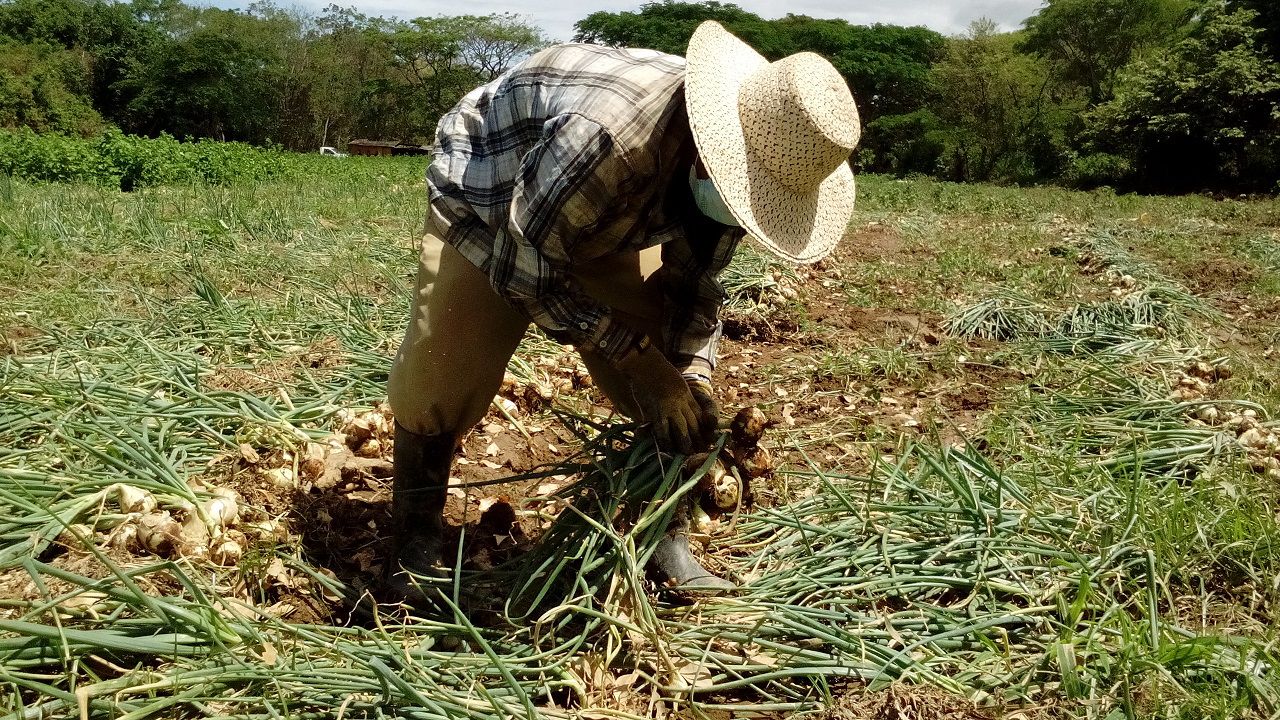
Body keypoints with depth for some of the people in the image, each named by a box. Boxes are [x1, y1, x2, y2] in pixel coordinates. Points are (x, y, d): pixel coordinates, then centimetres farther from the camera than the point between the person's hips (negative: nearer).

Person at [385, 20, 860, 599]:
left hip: (602, 228, 6)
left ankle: (663, 541, 11)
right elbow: (525, 269, -32)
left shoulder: (723, 158, -20)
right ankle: (414, 548, 10)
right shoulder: (605, 133, -44)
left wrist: (694, 376, -20)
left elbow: (695, 280, -5)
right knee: (440, 384, -13)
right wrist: (639, 356, -31)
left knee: (665, 389, -5)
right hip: (484, 208, -5)